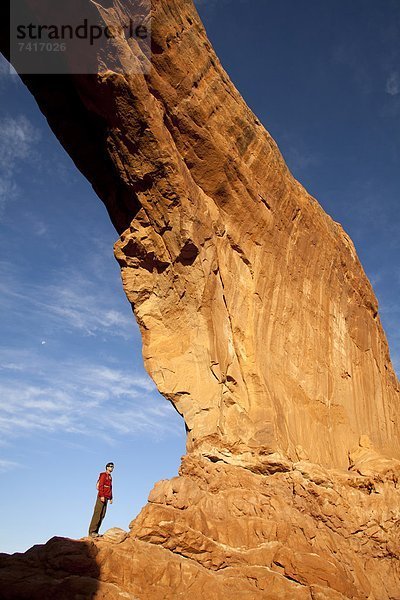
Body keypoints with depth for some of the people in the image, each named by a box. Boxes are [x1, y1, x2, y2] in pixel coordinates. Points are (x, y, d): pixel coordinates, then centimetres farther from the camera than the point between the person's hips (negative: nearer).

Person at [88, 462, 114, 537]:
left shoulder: (110, 477, 21)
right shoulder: (103, 475, -5)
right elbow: (100, 486, -15)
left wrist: (111, 498, 19)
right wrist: (102, 496, -22)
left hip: (106, 498, 8)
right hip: (101, 497, -8)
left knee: (102, 515, 4)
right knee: (97, 514, -10)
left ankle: (95, 532, 6)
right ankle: (92, 531, -9)